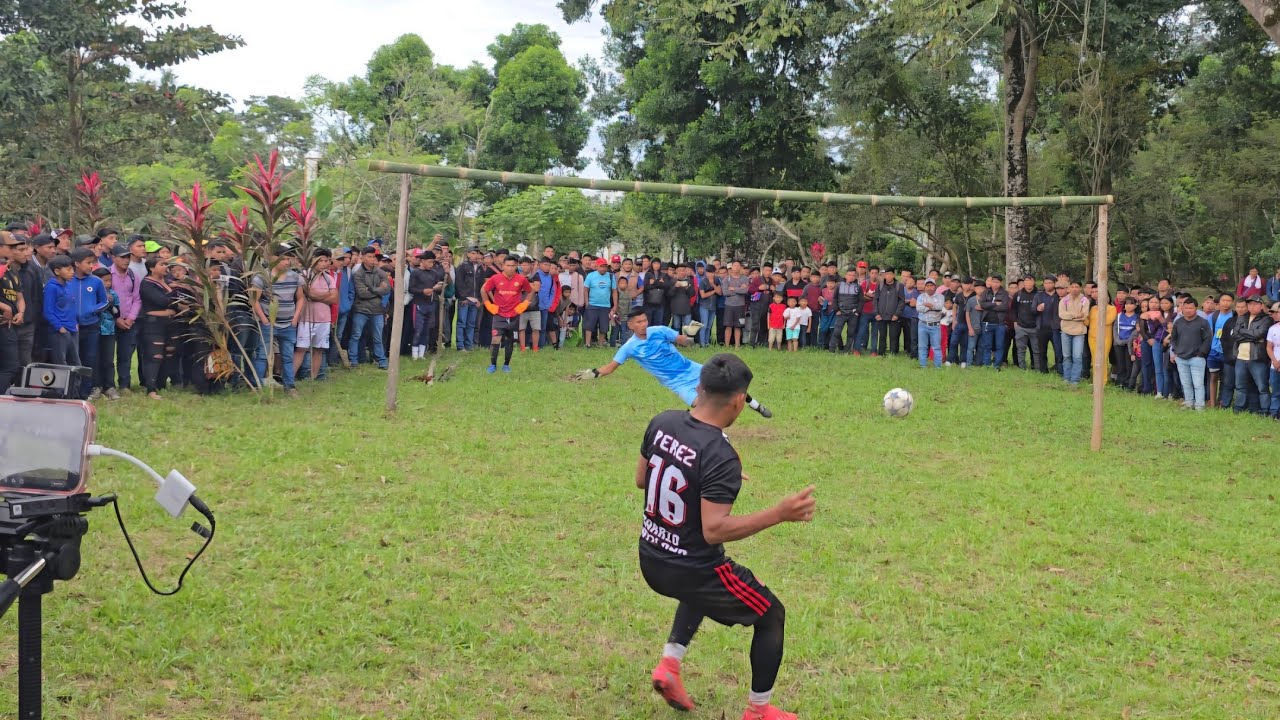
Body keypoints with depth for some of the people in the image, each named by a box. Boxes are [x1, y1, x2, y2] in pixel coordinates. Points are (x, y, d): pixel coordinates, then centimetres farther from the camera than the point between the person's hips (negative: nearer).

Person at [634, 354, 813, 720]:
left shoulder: (662, 422, -6)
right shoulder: (721, 457, -27)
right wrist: (779, 514, -29)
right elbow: (714, 530, -30)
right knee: (772, 616, 16)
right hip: (693, 571, -7)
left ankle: (669, 664, 25)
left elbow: (641, 479, 9)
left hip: (650, 560, 7)